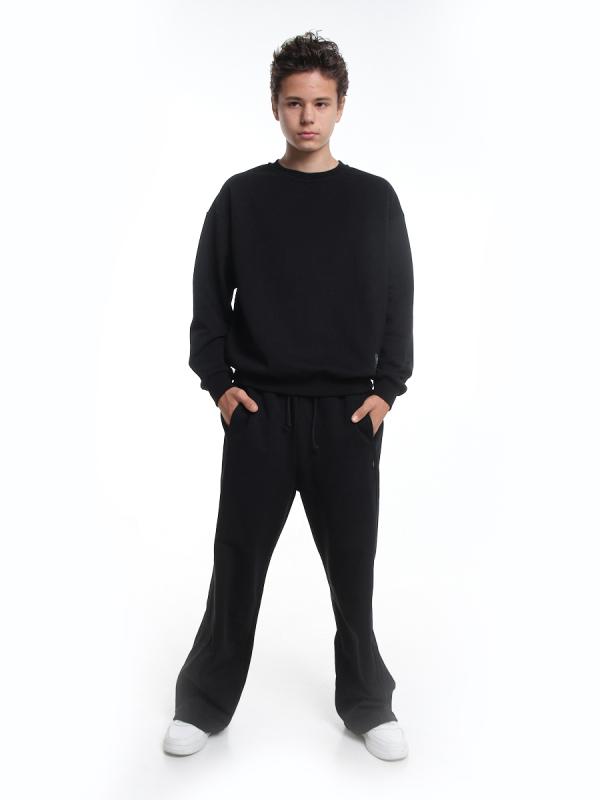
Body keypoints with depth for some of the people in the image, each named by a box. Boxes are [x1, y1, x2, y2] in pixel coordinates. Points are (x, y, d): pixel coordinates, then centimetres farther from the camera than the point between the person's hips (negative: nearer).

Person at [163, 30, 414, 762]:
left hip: (348, 413, 1)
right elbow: (208, 296, 6)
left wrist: (386, 389, -3)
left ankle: (367, 703, 27)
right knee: (237, 561, 7)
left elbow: (398, 301, 5)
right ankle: (205, 703, 25)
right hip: (258, 409, 0)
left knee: (351, 564, 9)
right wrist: (218, 381, -4)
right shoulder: (240, 196, 4)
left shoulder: (375, 198, 5)